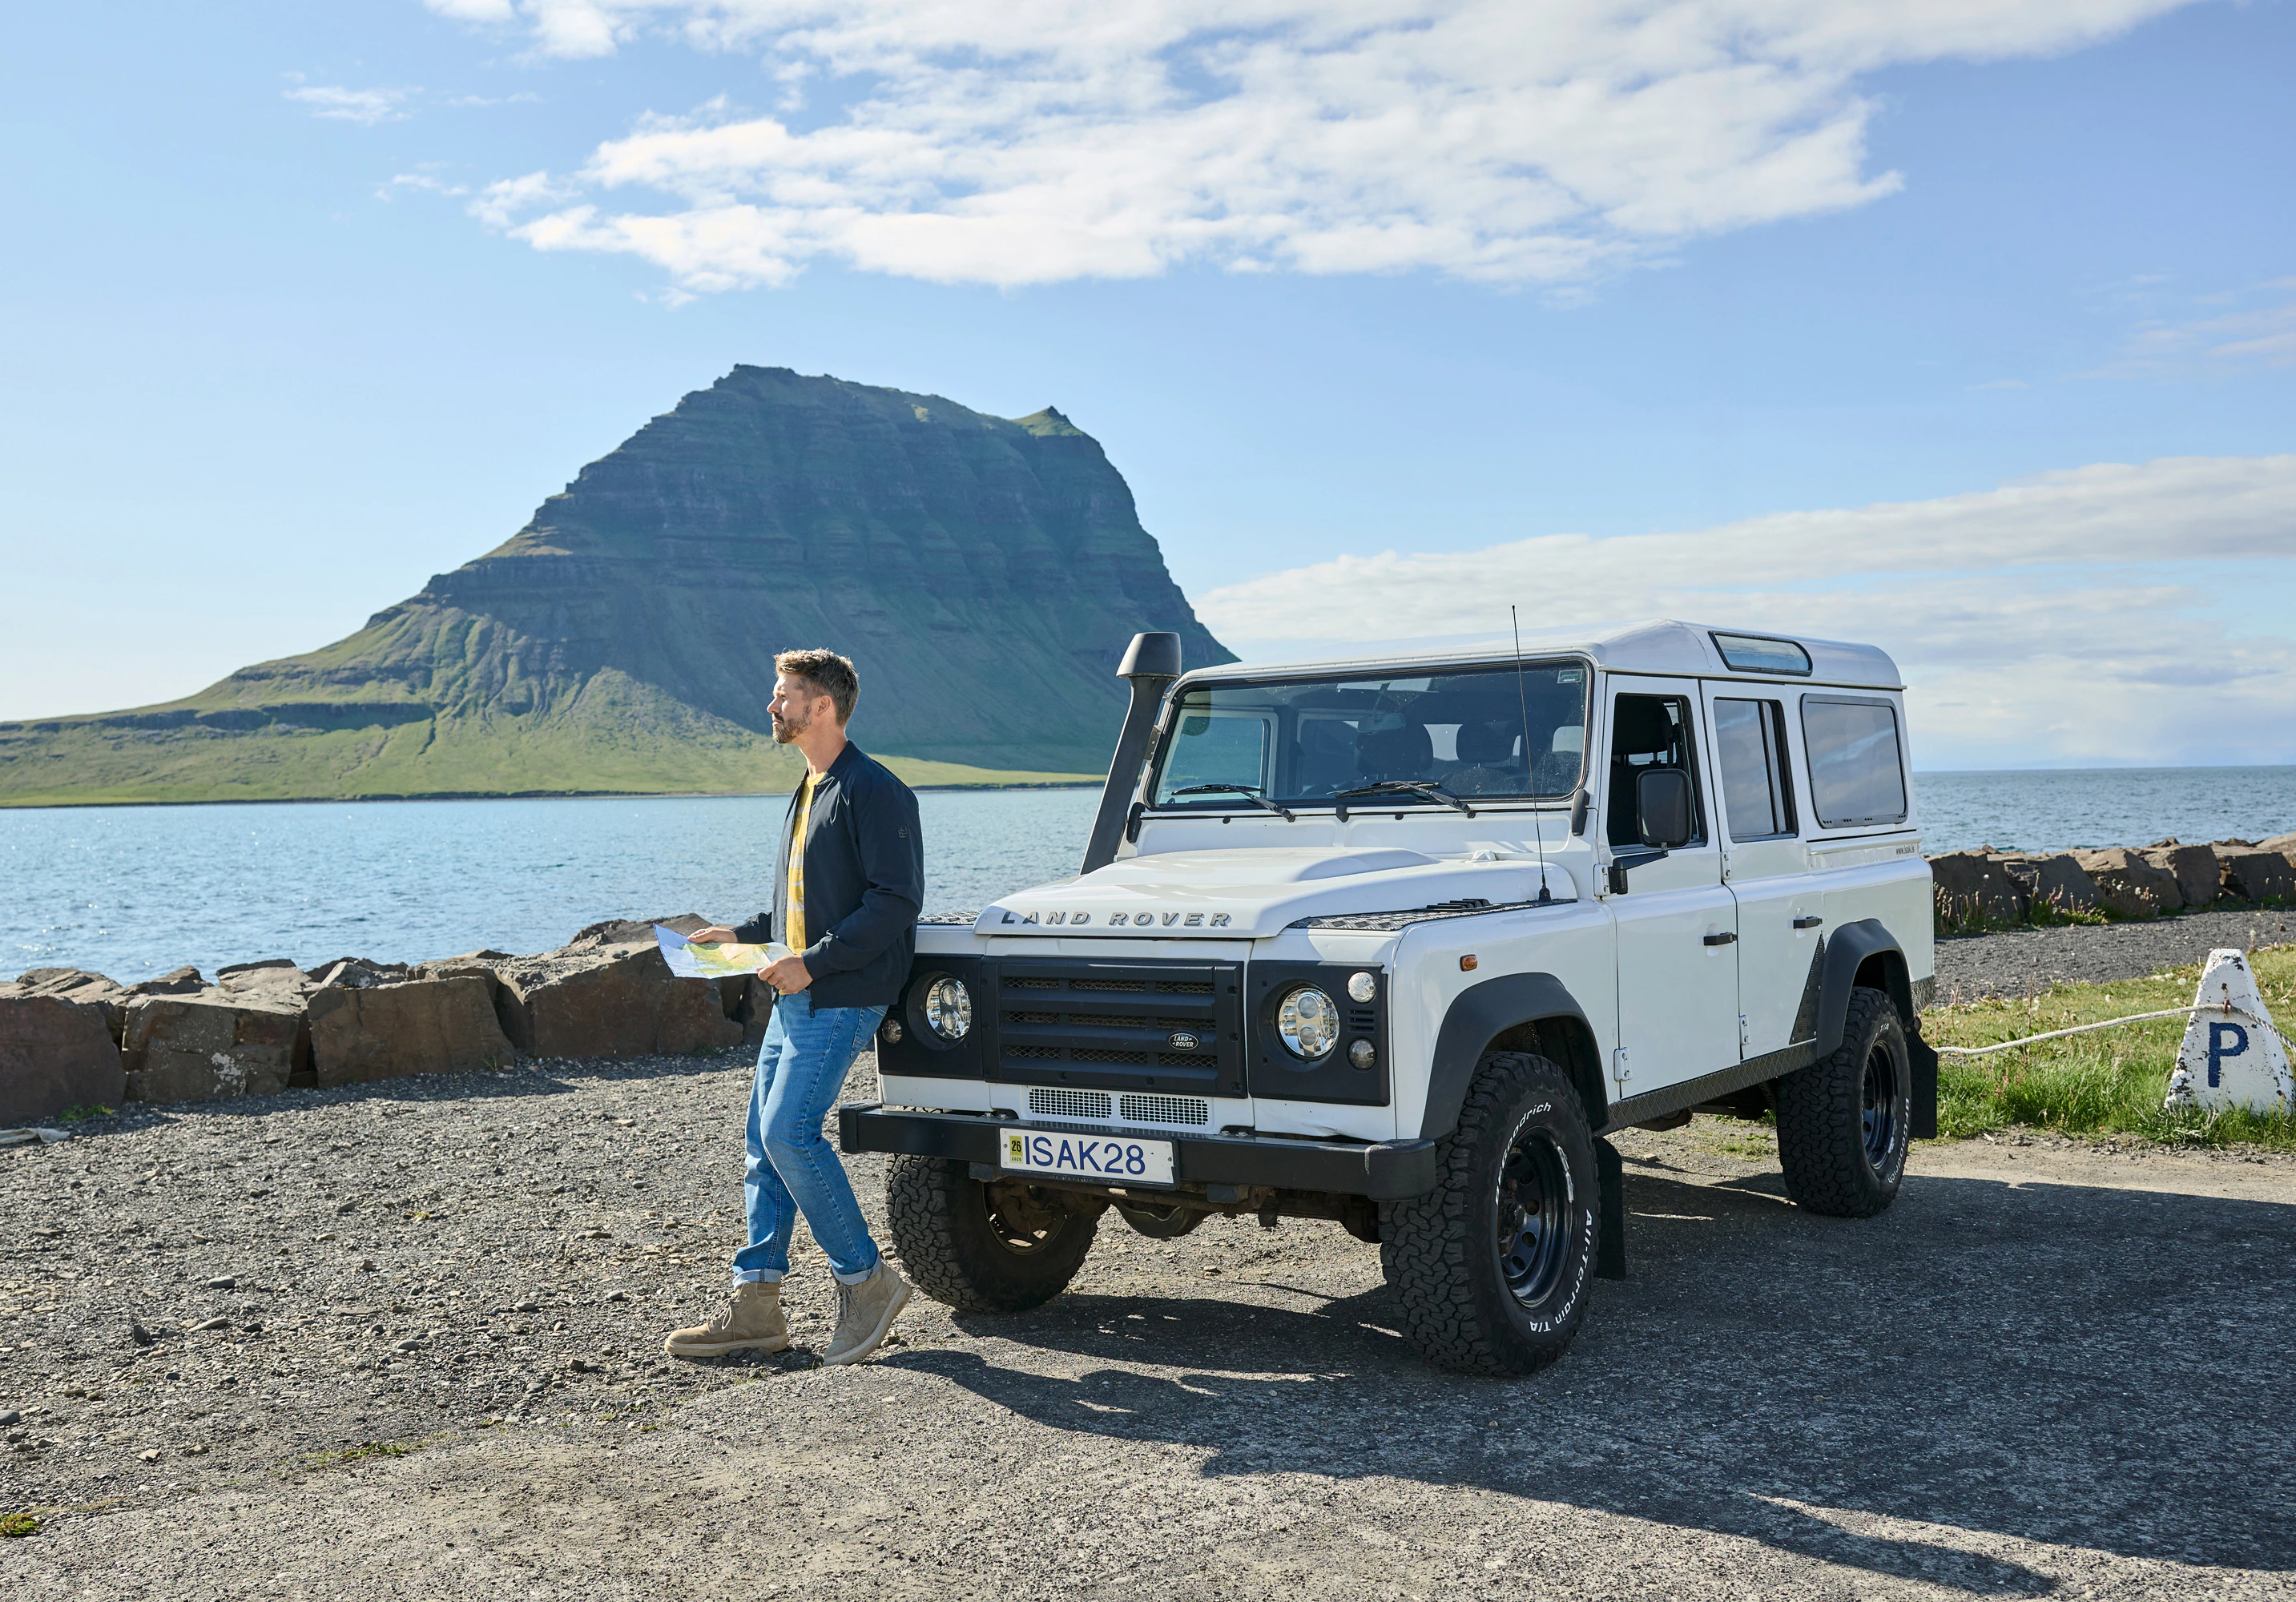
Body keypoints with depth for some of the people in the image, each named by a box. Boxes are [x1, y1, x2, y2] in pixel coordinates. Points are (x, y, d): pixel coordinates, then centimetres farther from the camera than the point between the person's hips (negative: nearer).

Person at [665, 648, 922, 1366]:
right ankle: (755, 1304, 13)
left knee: (789, 1131, -14)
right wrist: (742, 934, 16)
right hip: (797, 994, 10)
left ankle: (866, 1280, 0)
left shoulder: (872, 792, -13)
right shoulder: (811, 791, 18)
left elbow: (895, 902, -19)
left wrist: (812, 963, -21)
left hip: (841, 998, -10)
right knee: (765, 1137, 8)